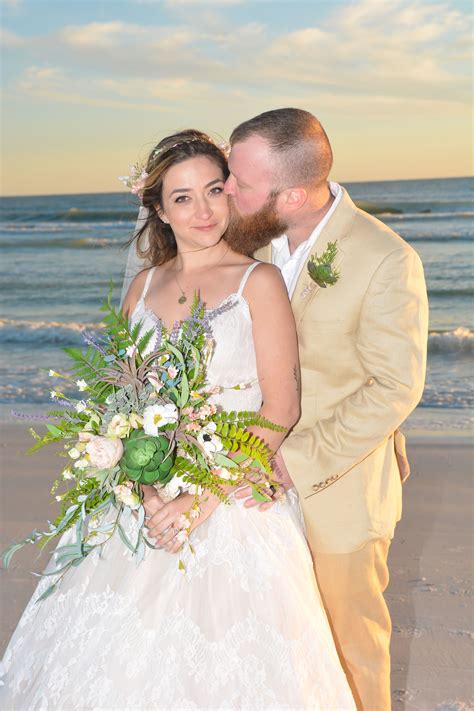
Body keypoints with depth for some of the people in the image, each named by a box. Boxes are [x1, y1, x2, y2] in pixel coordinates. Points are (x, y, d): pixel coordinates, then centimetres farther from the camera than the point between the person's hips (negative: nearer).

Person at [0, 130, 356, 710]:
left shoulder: (258, 281, -6)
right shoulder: (144, 286, 8)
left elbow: (281, 407, -10)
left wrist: (206, 497, -17)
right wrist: (146, 486, -9)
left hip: (236, 500, -4)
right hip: (150, 501, 4)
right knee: (120, 662, 10)